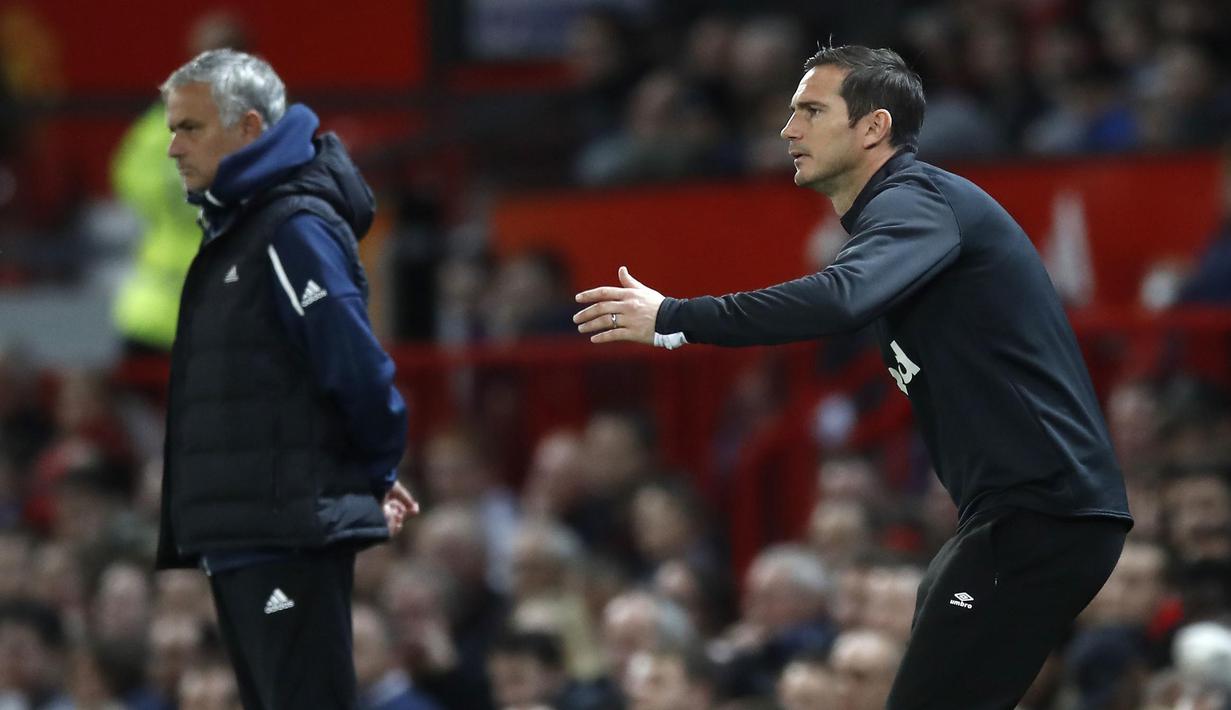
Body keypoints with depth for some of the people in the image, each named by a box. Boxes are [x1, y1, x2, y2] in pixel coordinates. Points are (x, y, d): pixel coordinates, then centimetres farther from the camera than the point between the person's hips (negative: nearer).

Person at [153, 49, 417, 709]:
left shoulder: (295, 230, -13)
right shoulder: (232, 230, 17)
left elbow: (358, 370, -19)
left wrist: (375, 475, -4)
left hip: (292, 535, -10)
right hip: (237, 537, 10)